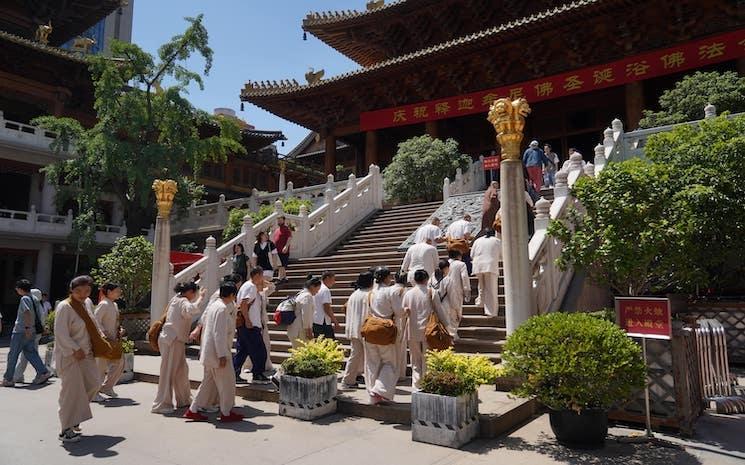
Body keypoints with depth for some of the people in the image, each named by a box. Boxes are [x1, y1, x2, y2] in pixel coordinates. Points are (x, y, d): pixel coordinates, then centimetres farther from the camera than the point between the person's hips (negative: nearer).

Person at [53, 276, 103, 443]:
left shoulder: (84, 305, 11)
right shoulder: (64, 307, -15)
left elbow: (93, 325, 23)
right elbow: (61, 334, -21)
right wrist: (75, 350, -22)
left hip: (85, 355, 9)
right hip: (69, 356, -9)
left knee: (94, 383, 10)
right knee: (71, 390, -5)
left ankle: (73, 417, 29)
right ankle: (66, 430, 8)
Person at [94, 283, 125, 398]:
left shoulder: (114, 305, 13)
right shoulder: (103, 304, -14)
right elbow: (96, 321, -21)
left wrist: (118, 332, 8)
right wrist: (104, 334, -22)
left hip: (113, 340, 9)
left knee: (119, 362, 8)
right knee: (101, 365, -1)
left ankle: (106, 388, 19)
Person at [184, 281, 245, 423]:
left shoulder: (213, 304, 9)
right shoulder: (223, 309, -20)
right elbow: (219, 333, -23)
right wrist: (222, 355, -22)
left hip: (209, 351, 10)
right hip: (217, 351, -10)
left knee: (209, 381, 18)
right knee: (227, 381, 2)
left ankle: (193, 410, 23)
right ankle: (226, 413, 13)